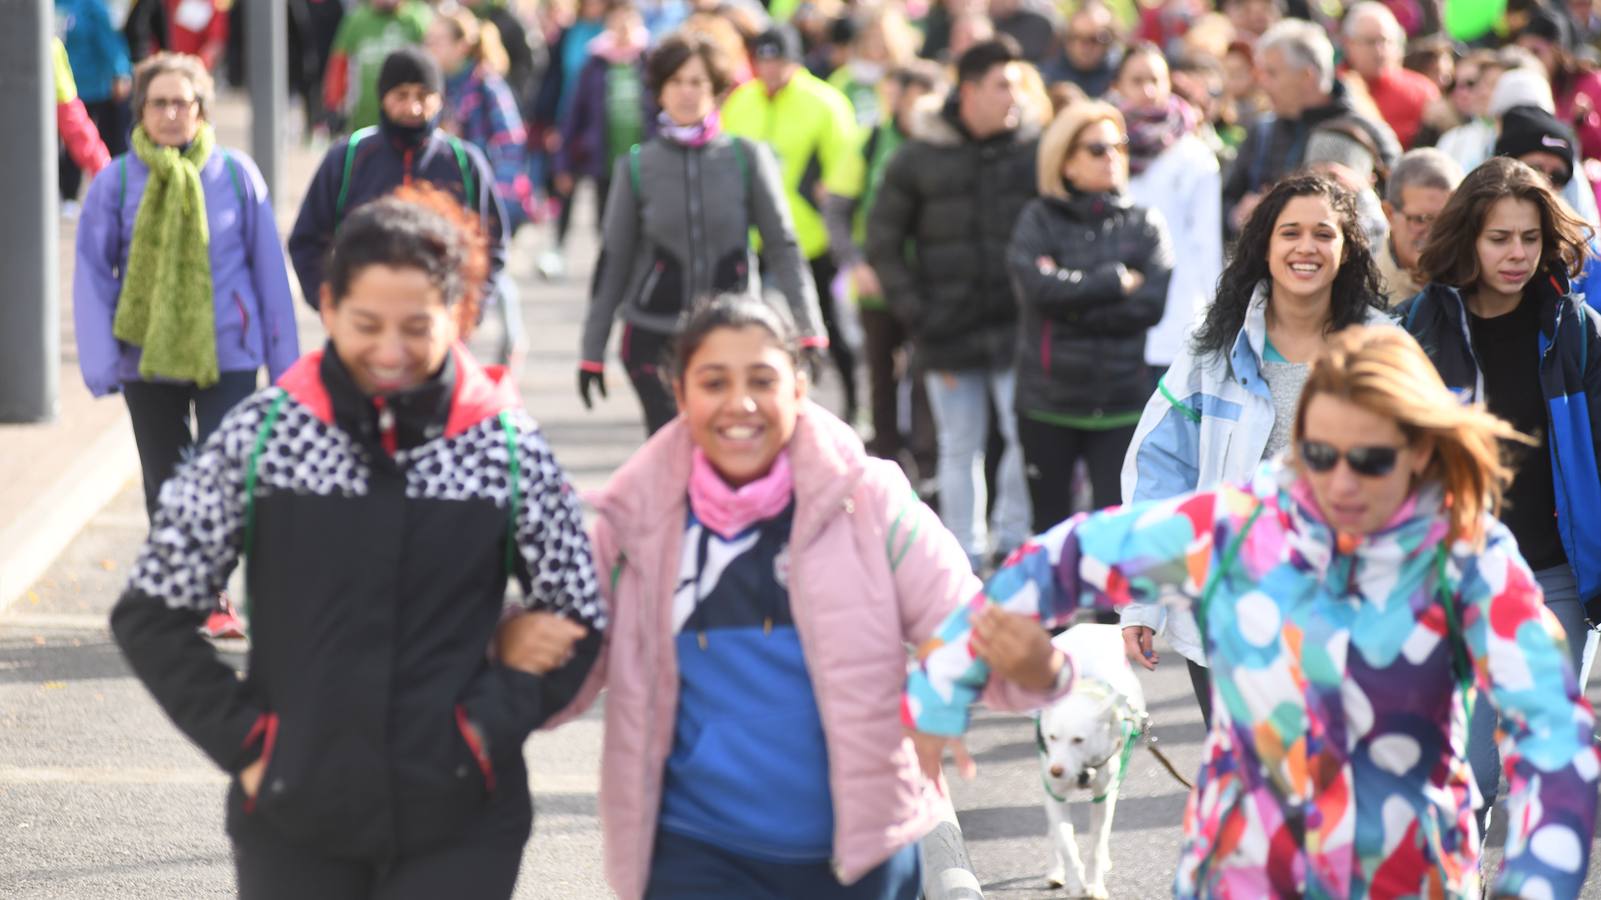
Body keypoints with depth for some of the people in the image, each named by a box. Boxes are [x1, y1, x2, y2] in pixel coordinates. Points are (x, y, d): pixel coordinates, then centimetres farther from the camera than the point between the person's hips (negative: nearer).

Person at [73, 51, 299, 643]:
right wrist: (101, 361, -8)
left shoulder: (235, 174, -1)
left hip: (227, 352, -1)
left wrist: (283, 360, 5)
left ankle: (212, 594, 5)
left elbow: (267, 267, 4)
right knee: (166, 488, 10)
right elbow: (91, 275, 1)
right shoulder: (116, 183, -2)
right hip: (147, 355, 1)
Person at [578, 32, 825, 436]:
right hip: (653, 338, 0)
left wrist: (806, 331, -6)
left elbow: (782, 247, 1)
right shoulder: (636, 167, 3)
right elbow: (613, 262, 8)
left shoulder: (748, 158, 0)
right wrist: (592, 353, 8)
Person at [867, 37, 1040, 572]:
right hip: (948, 335, 0)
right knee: (960, 449, 8)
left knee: (1028, 438, -5)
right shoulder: (921, 157, 2)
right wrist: (912, 308, -1)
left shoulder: (1034, 151, 1)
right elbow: (882, 241, 7)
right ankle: (965, 555, 16)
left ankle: (1012, 542, 9)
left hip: (1016, 328, 0)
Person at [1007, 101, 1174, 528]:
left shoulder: (1145, 224, 5)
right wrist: (1117, 281, -9)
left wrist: (1072, 304, -12)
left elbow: (1153, 302, -10)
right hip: (1046, 401, 1)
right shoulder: (1039, 220, 4)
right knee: (1049, 528, 10)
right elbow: (1037, 285, -15)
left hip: (1121, 404, -1)